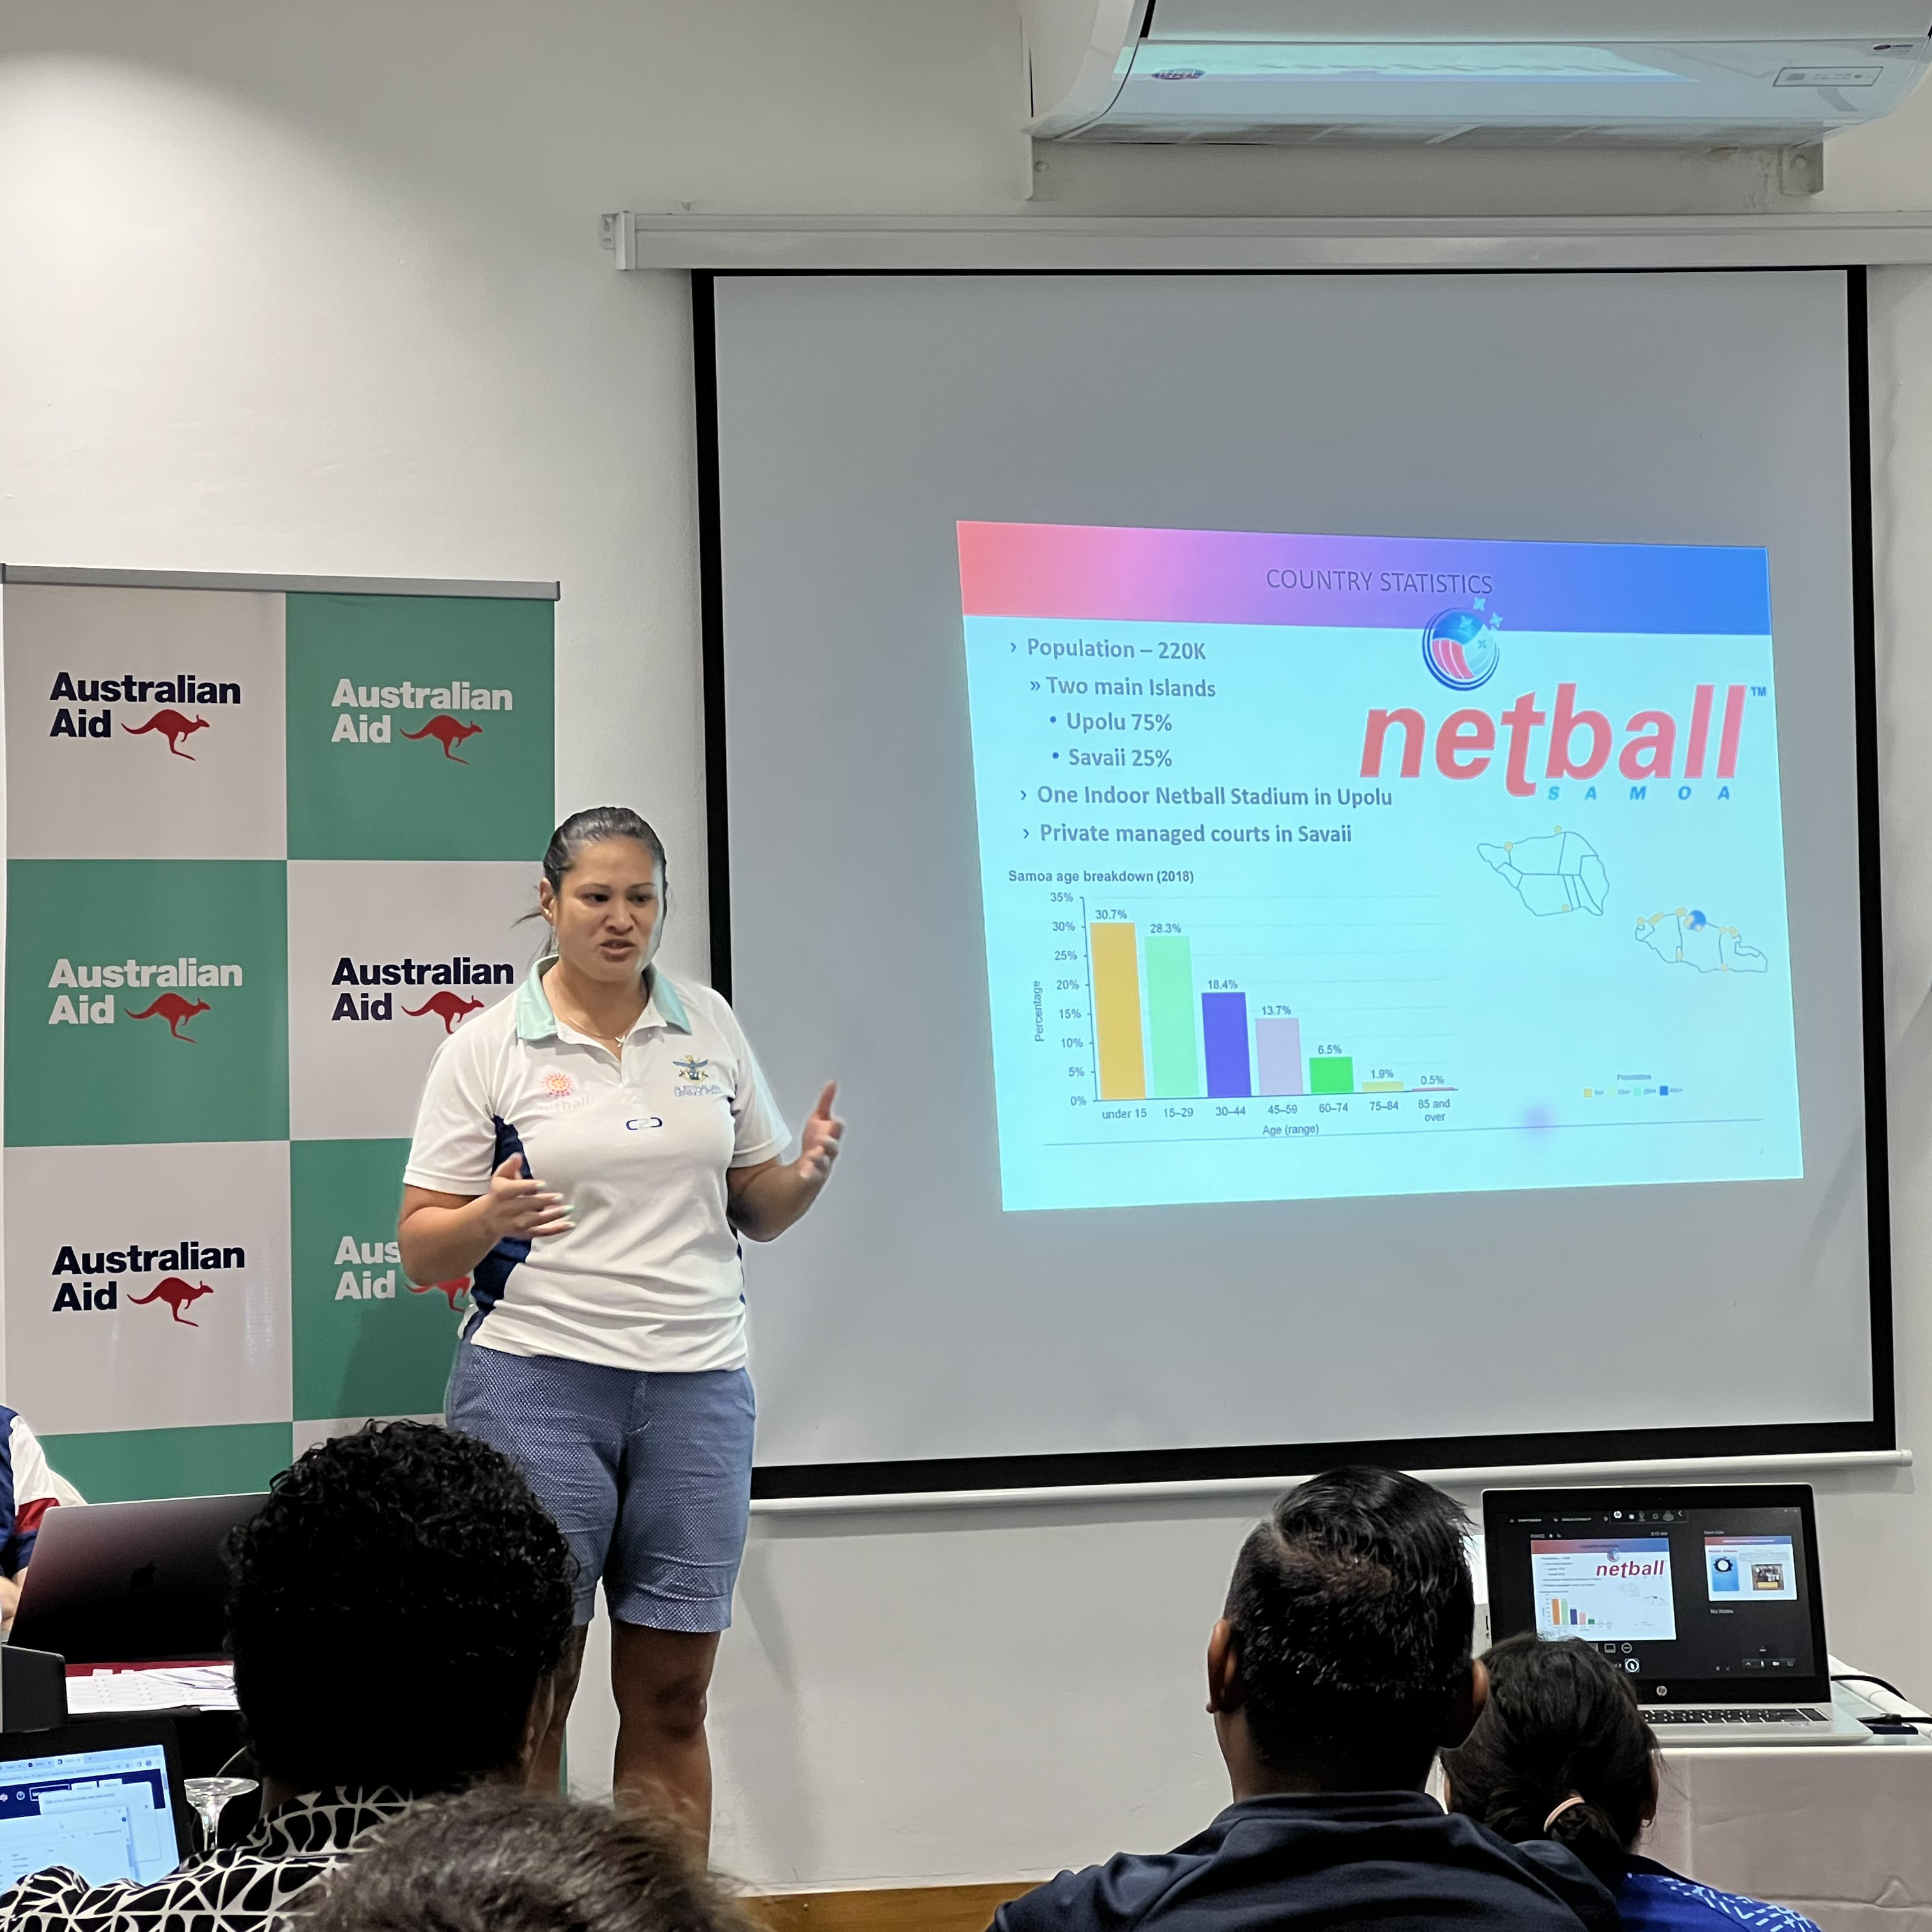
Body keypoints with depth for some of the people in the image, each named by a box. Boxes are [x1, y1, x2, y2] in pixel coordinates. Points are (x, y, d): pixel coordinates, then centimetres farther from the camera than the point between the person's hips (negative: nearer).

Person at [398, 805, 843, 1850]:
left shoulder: (709, 1025, 9)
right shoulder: (486, 1047, 0)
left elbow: (756, 1206, 15)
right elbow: (421, 1247, -1)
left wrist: (808, 1174, -7)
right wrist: (489, 1219, -21)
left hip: (697, 1382, 3)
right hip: (536, 1380, -3)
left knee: (672, 1696, 7)